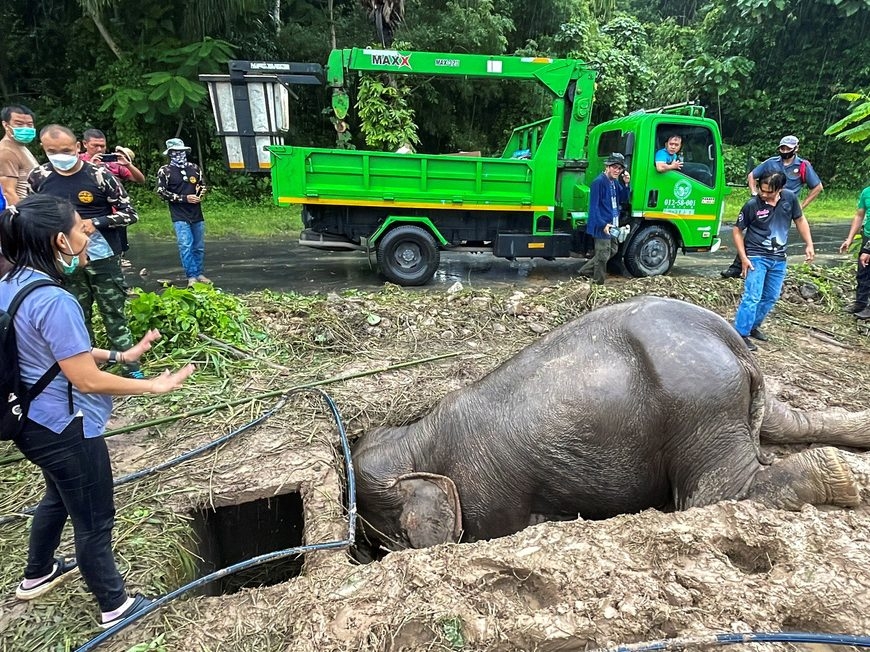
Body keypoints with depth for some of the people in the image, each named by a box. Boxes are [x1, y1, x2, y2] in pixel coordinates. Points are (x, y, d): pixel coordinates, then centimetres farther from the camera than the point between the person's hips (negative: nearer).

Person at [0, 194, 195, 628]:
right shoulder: (53, 300, -28)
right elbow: (87, 380, -26)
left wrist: (120, 355, 7)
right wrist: (154, 386, -17)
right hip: (65, 428, -9)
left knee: (59, 496, 32)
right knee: (94, 519, 9)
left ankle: (37, 575, 55)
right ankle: (115, 607, 30)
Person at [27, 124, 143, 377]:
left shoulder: (99, 175, -9)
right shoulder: (38, 177, 2)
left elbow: (130, 213, -8)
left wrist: (95, 222, -18)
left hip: (103, 258, -3)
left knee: (114, 314, 3)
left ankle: (130, 366, 10)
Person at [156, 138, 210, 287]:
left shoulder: (194, 168, 10)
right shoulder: (165, 171, -2)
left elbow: (202, 186, 23)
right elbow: (161, 193, -6)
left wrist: (200, 194, -1)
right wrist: (185, 198, -13)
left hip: (197, 214, 4)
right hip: (179, 216, -4)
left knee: (199, 246, 9)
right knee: (185, 246, -12)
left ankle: (199, 274, 21)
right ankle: (191, 277, -7)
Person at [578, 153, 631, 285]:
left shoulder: (615, 181, 10)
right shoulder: (599, 182, -15)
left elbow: (623, 200, 13)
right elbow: (594, 206, -18)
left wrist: (626, 184, -2)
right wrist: (603, 224, -24)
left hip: (613, 225, 9)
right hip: (603, 225, -9)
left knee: (612, 250, 19)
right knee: (603, 256, -2)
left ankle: (585, 271, 26)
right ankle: (599, 283, 11)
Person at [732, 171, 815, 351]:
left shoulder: (790, 198, -5)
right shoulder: (752, 205, -15)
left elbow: (800, 220, 11)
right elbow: (737, 231, -6)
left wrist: (809, 245, 5)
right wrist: (743, 258, -11)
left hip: (779, 259, 5)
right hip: (756, 257, -5)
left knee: (771, 297, 13)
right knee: (752, 297, -12)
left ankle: (753, 326, 29)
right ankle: (741, 334, -6)